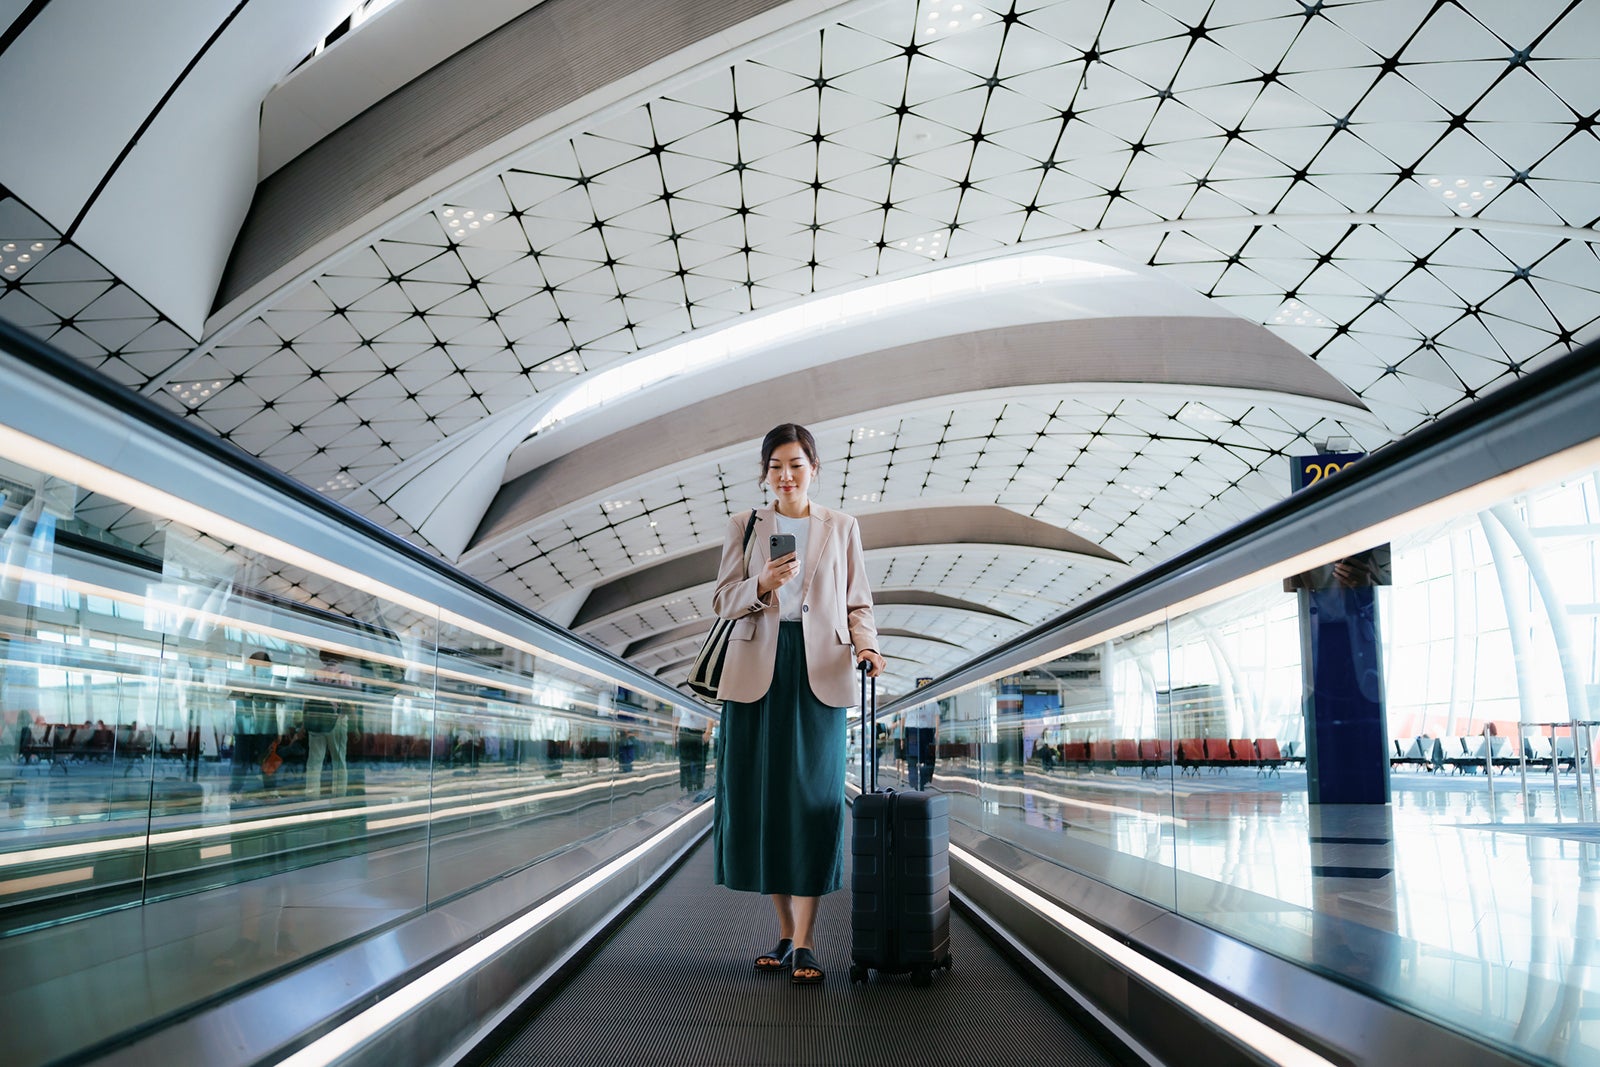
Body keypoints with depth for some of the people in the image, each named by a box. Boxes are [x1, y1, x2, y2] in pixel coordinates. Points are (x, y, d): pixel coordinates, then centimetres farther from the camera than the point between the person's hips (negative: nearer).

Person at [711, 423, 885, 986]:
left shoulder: (841, 527, 11)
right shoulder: (744, 525, 11)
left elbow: (857, 603, 9)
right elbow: (723, 599, 6)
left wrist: (865, 644, -10)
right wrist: (761, 585, -13)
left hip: (820, 672, -1)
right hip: (757, 670, 1)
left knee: (815, 799, -7)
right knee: (759, 801, 2)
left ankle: (804, 943, -2)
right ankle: (786, 932, 16)